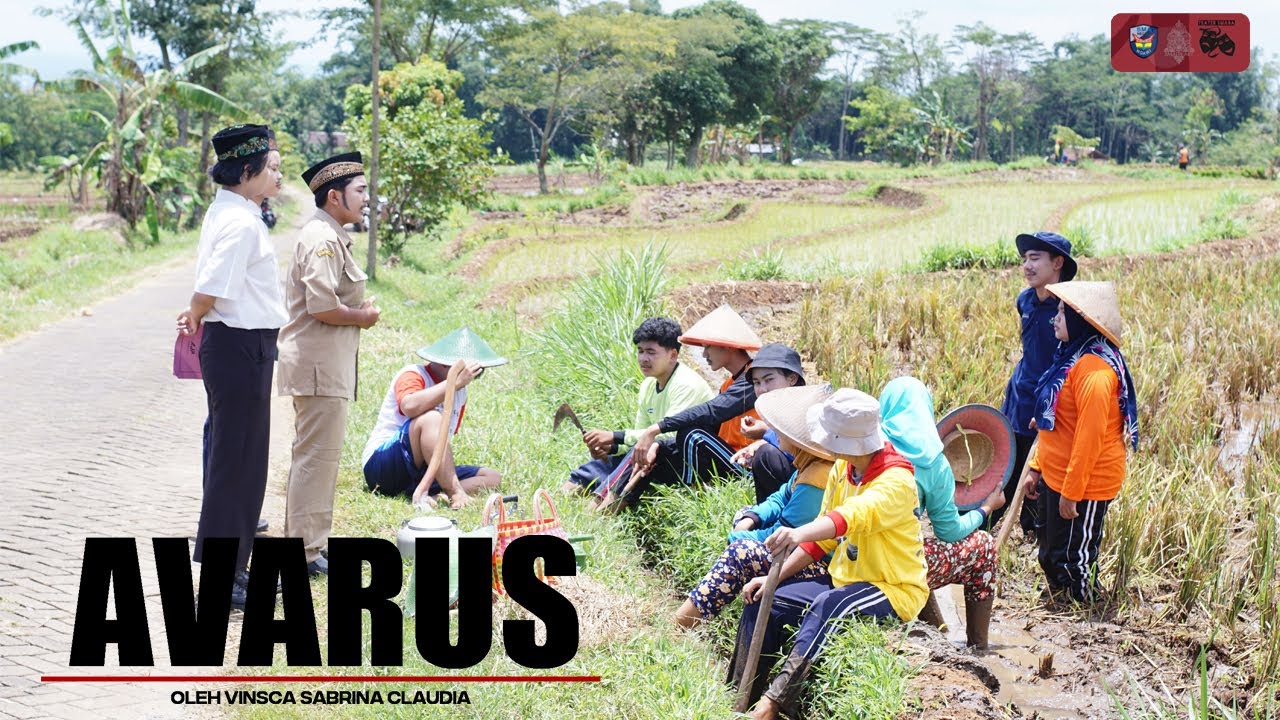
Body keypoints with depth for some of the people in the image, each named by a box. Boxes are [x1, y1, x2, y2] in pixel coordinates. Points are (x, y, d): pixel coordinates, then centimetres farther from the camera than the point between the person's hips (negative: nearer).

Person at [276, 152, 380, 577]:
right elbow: (321, 306, -25)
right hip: (320, 365, -11)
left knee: (315, 454, 18)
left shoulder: (329, 236, 17)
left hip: (324, 362, 11)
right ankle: (304, 552, -1)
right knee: (317, 455, -6)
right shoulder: (323, 239, -17)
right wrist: (362, 317, -10)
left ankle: (304, 542, 27)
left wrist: (358, 309, 9)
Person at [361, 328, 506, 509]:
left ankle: (422, 493, -27)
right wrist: (456, 382, -35)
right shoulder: (413, 375, -10)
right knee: (430, 418, -32)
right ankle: (455, 494, -36)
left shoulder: (460, 392, 13)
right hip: (382, 466, -8)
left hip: (419, 473, 8)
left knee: (493, 478, -6)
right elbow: (410, 406, -35)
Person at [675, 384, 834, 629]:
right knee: (744, 516, 18)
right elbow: (782, 498, 18)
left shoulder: (815, 482, -27)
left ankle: (682, 622, -19)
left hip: (819, 566, -12)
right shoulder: (808, 465, 5)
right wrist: (750, 520, 0)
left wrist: (738, 537, -8)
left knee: (742, 551, -25)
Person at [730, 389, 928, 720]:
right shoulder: (842, 469, 4)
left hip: (894, 591, -8)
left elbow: (855, 515, -42)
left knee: (828, 605, -37)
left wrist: (800, 533, -59)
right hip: (843, 580, 8)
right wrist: (776, 576, 1)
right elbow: (822, 538, 11)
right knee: (763, 602, -6)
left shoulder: (896, 480, -21)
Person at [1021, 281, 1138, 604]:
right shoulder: (1072, 357, 10)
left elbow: (1090, 435, -25)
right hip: (1055, 478, 10)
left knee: (1074, 560, 3)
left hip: (1082, 485, -10)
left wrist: (1071, 492, -23)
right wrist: (1037, 468, 18)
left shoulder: (1094, 370, -23)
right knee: (1051, 556, 19)